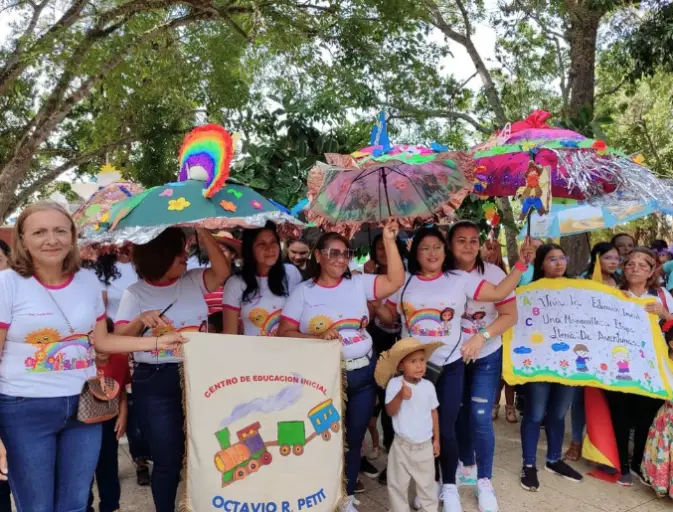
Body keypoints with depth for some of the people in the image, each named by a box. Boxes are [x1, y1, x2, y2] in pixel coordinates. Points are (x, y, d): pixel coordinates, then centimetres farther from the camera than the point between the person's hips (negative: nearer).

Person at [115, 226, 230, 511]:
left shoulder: (193, 281, 5)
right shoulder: (135, 293, 0)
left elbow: (222, 271, -12)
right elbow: (118, 337, -6)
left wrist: (202, 233, -14)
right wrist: (141, 319, -25)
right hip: (155, 384, -2)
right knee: (168, 458, 7)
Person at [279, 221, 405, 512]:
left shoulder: (359, 283, 4)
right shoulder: (303, 292, -2)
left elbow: (396, 281, -6)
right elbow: (285, 333, -5)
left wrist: (389, 241, -11)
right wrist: (318, 338, -19)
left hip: (363, 373, 3)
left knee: (354, 438, 14)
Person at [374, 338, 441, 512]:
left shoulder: (428, 386, -6)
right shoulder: (394, 384, -15)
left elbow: (434, 413, 6)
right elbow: (390, 412, -20)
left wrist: (436, 439, 10)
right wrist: (400, 396, -37)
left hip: (425, 445, 2)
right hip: (402, 445, -2)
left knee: (426, 484, 15)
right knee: (397, 484, 10)